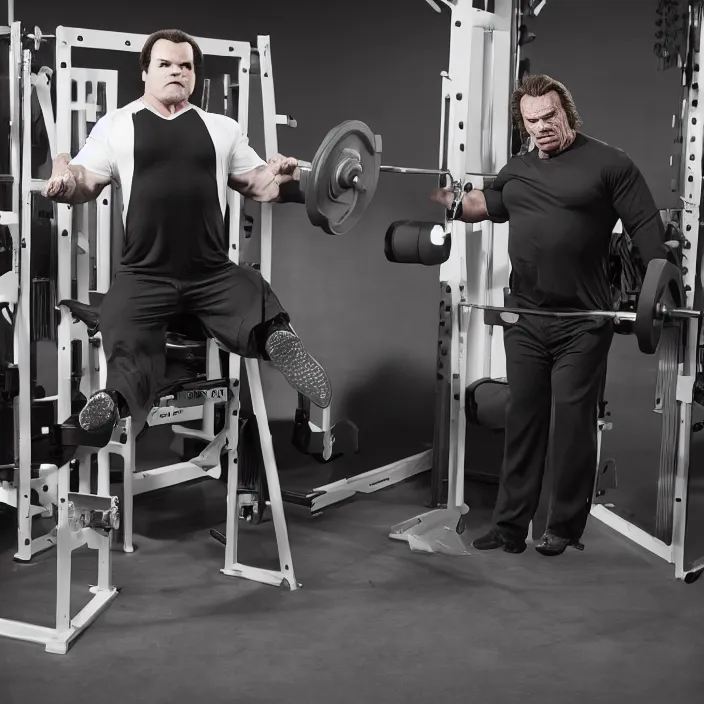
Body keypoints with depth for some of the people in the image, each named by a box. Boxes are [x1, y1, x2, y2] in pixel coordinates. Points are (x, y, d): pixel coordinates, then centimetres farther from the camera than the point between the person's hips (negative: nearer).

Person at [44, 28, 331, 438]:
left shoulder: (221, 128, 19)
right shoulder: (116, 125, 14)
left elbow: (257, 184, 19)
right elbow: (87, 181, 9)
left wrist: (281, 178, -6)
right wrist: (66, 179, -17)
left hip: (214, 274, 1)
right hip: (144, 276, 0)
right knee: (127, 350, -25)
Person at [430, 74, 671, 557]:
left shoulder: (609, 164, -4)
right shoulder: (518, 170, 13)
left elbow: (647, 229, -6)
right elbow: (488, 204, 31)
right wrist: (449, 202, 14)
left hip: (583, 322, -5)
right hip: (525, 318, 5)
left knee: (572, 423, 1)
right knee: (523, 421, 9)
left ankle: (566, 527, 13)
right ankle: (510, 525, 16)